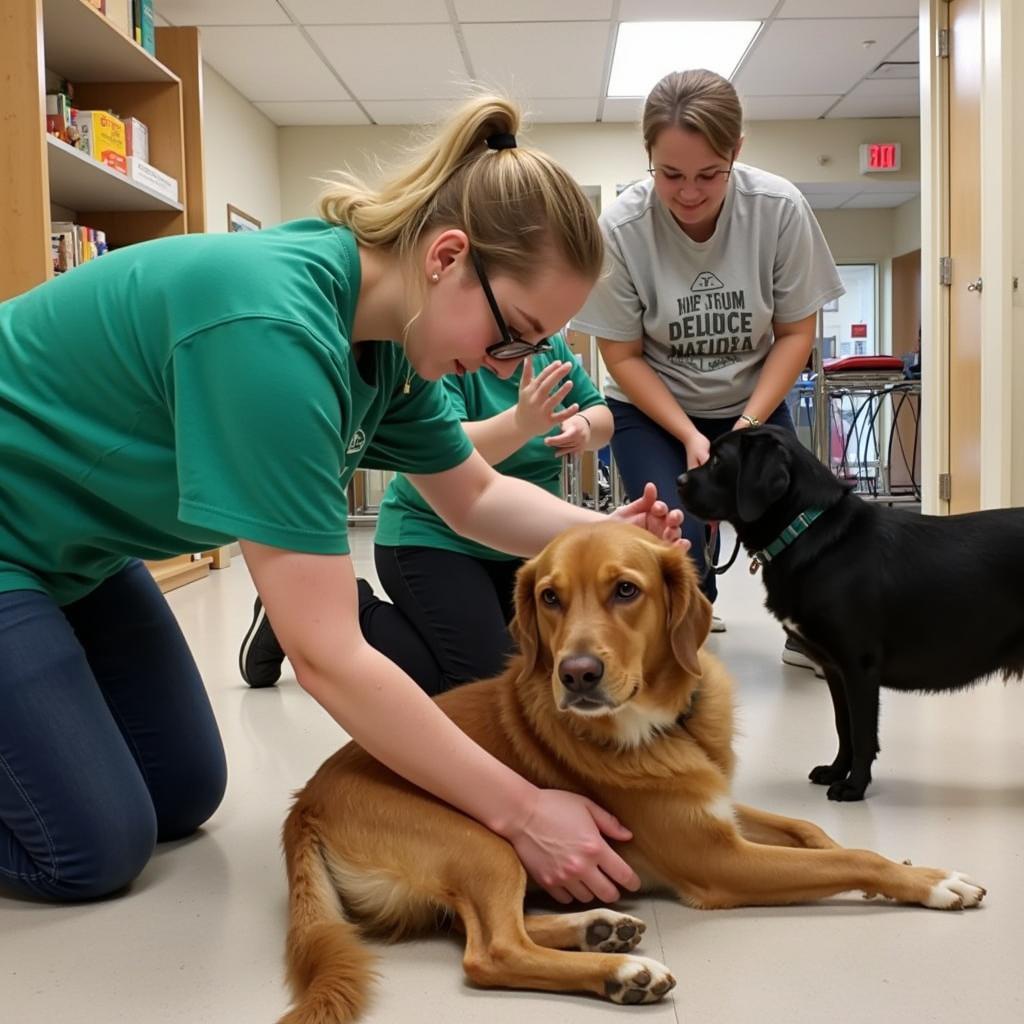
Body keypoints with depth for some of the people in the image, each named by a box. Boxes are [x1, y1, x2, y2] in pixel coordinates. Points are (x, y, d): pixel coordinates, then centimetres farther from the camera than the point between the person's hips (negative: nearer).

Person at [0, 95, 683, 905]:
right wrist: (522, 812, -28)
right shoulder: (275, 329, -35)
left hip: (69, 539, 9)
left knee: (182, 799, 10)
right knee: (95, 851, -9)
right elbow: (327, 656, -35)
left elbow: (475, 496, 8)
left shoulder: (387, 333, -8)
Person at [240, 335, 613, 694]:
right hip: (433, 537, -8)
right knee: (477, 680, -16)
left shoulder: (551, 347, 0)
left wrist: (584, 427, -21)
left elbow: (602, 416, 4)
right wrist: (523, 423, -51)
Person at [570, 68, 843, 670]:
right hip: (652, 409, -1)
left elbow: (796, 333, -8)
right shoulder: (621, 229, -23)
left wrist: (750, 424, -18)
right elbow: (624, 355, -12)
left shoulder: (780, 209, -20)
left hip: (754, 401, 1)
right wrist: (689, 436, -19)